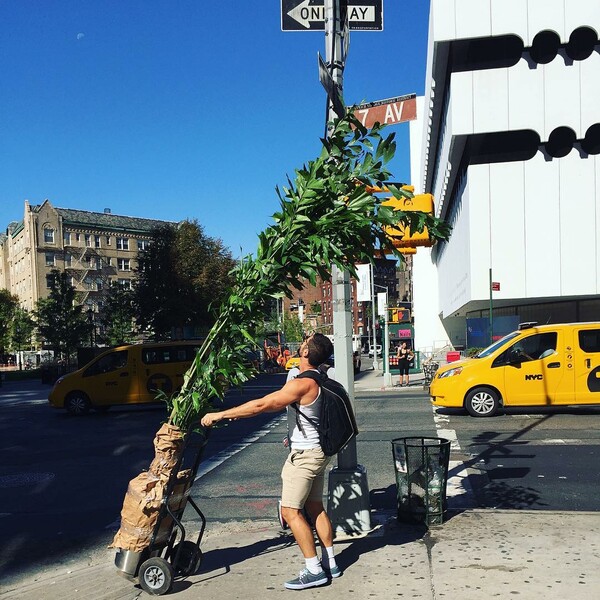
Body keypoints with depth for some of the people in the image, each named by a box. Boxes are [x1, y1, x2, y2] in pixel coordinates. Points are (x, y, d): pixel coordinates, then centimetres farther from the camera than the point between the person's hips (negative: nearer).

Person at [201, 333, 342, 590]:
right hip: (317, 451, 10)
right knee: (315, 506, 16)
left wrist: (220, 415, -22)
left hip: (304, 454, -10)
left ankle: (314, 570, 2)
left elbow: (261, 405, -26)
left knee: (290, 511, -3)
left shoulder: (302, 384, -25)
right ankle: (329, 563, 24)